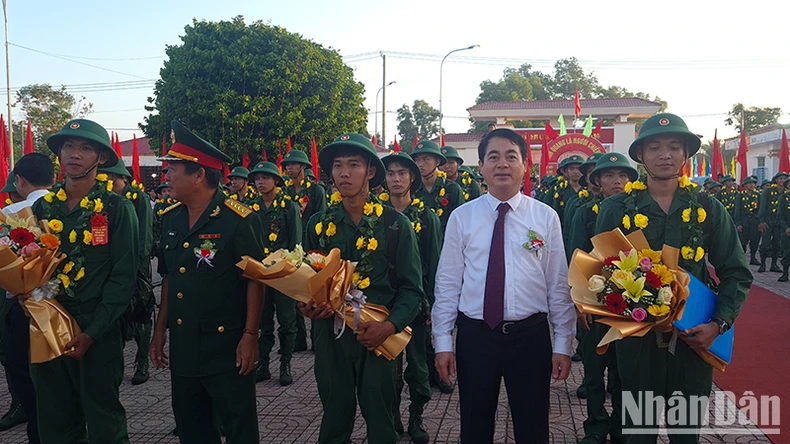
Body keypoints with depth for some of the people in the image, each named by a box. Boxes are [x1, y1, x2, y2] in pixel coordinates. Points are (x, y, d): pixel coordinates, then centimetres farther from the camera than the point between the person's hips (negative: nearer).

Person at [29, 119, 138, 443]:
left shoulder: (116, 208, -7)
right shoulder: (43, 207, 6)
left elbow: (123, 277, -10)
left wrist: (92, 332, -15)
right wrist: (25, 290, -11)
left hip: (98, 334, -4)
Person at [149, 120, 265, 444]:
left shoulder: (239, 220, -14)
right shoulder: (170, 219, 7)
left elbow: (254, 280, -13)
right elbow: (169, 278, 15)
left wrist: (250, 336, -16)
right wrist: (160, 329, 13)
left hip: (227, 348, -7)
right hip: (182, 347, 7)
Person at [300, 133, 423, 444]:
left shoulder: (395, 224, -4)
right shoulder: (318, 224, 5)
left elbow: (412, 288, -4)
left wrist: (390, 325, -19)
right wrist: (306, 305, -8)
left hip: (379, 339, -2)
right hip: (330, 335, 3)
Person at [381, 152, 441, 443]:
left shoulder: (427, 217, -2)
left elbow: (434, 264, -2)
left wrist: (432, 304, -7)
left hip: (416, 302, -1)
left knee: (419, 367, 9)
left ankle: (416, 420, 25)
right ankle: (392, 420, 26)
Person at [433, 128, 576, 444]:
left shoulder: (546, 217, 0)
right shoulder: (461, 217, 0)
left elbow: (559, 285, 1)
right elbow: (447, 284, 1)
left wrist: (563, 344, 0)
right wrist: (443, 342, -1)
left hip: (530, 335, 0)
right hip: (474, 335, 1)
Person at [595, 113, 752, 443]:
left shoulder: (708, 209, 1)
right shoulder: (615, 209, -3)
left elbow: (736, 273, 3)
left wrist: (719, 324, -10)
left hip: (694, 338, 1)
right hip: (637, 338, -1)